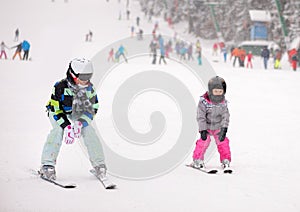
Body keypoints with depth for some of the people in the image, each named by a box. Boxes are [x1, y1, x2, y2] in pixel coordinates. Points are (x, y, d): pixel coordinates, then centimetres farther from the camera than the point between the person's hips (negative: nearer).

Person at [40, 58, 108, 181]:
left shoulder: (89, 88, -16)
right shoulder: (61, 87, -30)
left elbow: (93, 108, -8)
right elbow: (56, 110, -26)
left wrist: (80, 122, -23)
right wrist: (66, 126, -37)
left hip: (77, 114, 3)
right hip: (60, 115, -3)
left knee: (89, 131, -17)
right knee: (58, 131, -30)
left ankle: (99, 164, -3)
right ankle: (47, 165, -28)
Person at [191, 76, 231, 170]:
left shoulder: (223, 102, -9)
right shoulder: (204, 102, -20)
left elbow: (225, 116, -9)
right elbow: (201, 117, -17)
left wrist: (224, 129, -20)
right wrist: (203, 130, -21)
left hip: (218, 127, 3)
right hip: (206, 127, -3)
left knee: (223, 142, -3)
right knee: (203, 142, -11)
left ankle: (225, 160, 13)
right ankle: (197, 160, 5)